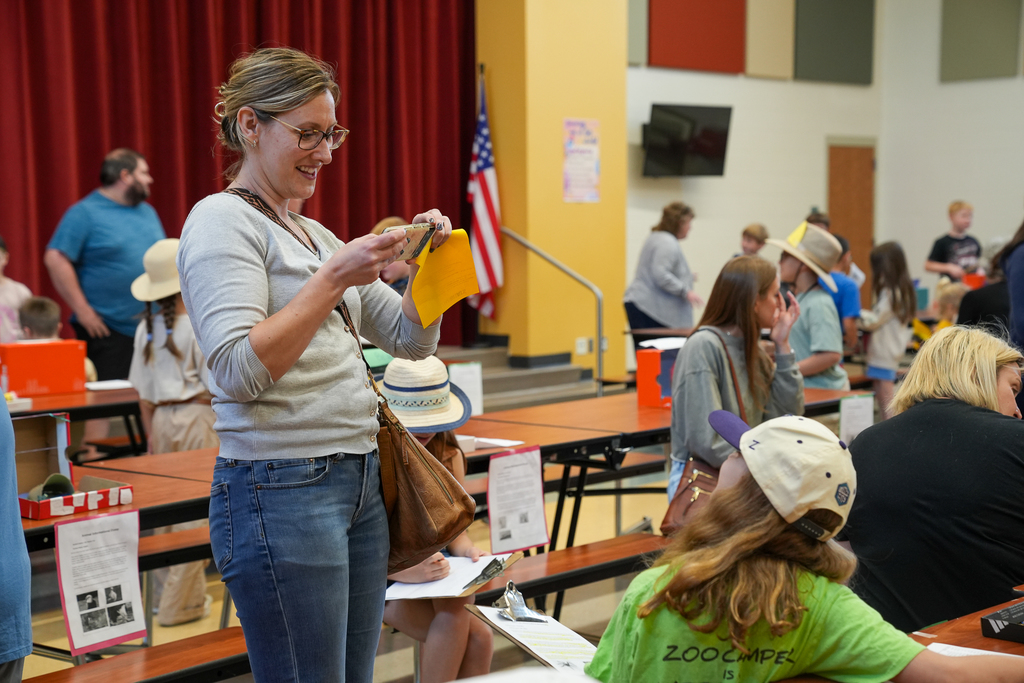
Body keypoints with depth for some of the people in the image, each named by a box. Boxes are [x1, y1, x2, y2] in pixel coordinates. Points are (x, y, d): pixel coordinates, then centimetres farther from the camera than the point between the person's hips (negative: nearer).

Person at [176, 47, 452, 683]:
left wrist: (423, 262, 2)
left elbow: (410, 339, 19)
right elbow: (240, 370, -18)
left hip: (359, 482, 8)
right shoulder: (222, 220, -6)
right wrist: (334, 279, -18)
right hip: (281, 490, -8)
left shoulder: (316, 234, 18)